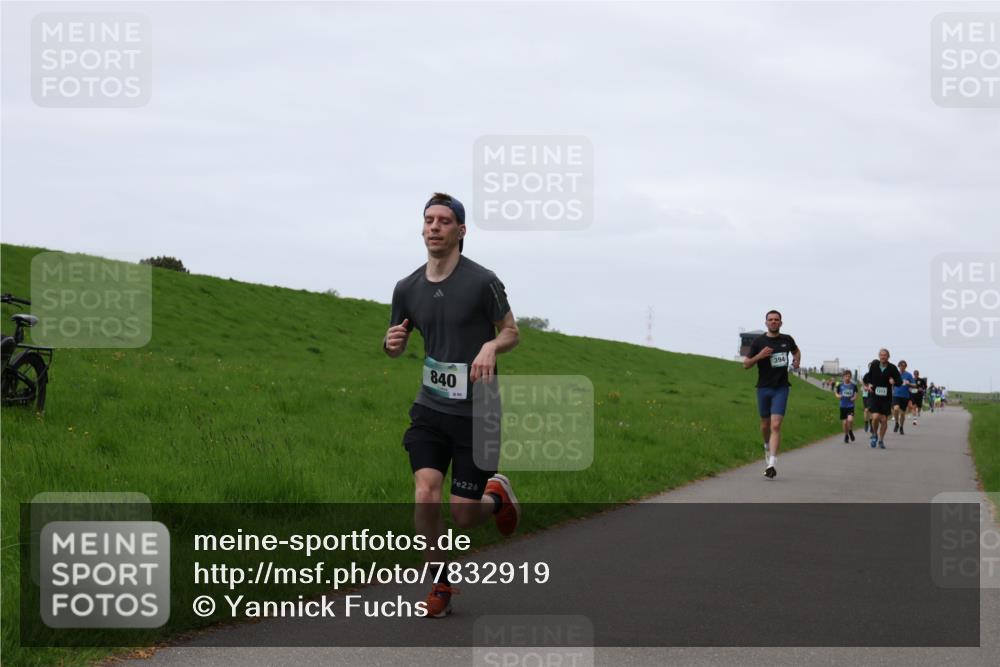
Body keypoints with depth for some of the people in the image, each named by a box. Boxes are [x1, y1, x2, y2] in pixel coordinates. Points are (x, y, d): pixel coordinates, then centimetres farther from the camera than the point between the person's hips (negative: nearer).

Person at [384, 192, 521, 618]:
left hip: (476, 413, -3)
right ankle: (440, 584, 2)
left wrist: (491, 346, -21)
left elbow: (511, 332, 2)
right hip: (430, 408, 3)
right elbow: (397, 346, 16)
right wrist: (391, 342, -9)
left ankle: (497, 495, 36)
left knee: (463, 517, -1)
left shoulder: (482, 282, -9)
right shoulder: (407, 288, 3)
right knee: (425, 495, -17)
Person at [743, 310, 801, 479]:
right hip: (763, 387, 1)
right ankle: (768, 446, 47)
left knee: (775, 425, -13)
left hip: (781, 388, -1)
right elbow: (746, 364, -2)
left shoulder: (787, 340, 4)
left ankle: (772, 463, -20)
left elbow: (796, 351, 28)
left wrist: (796, 361, 9)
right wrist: (759, 356, -18)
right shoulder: (759, 341, -2)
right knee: (765, 424, 14)